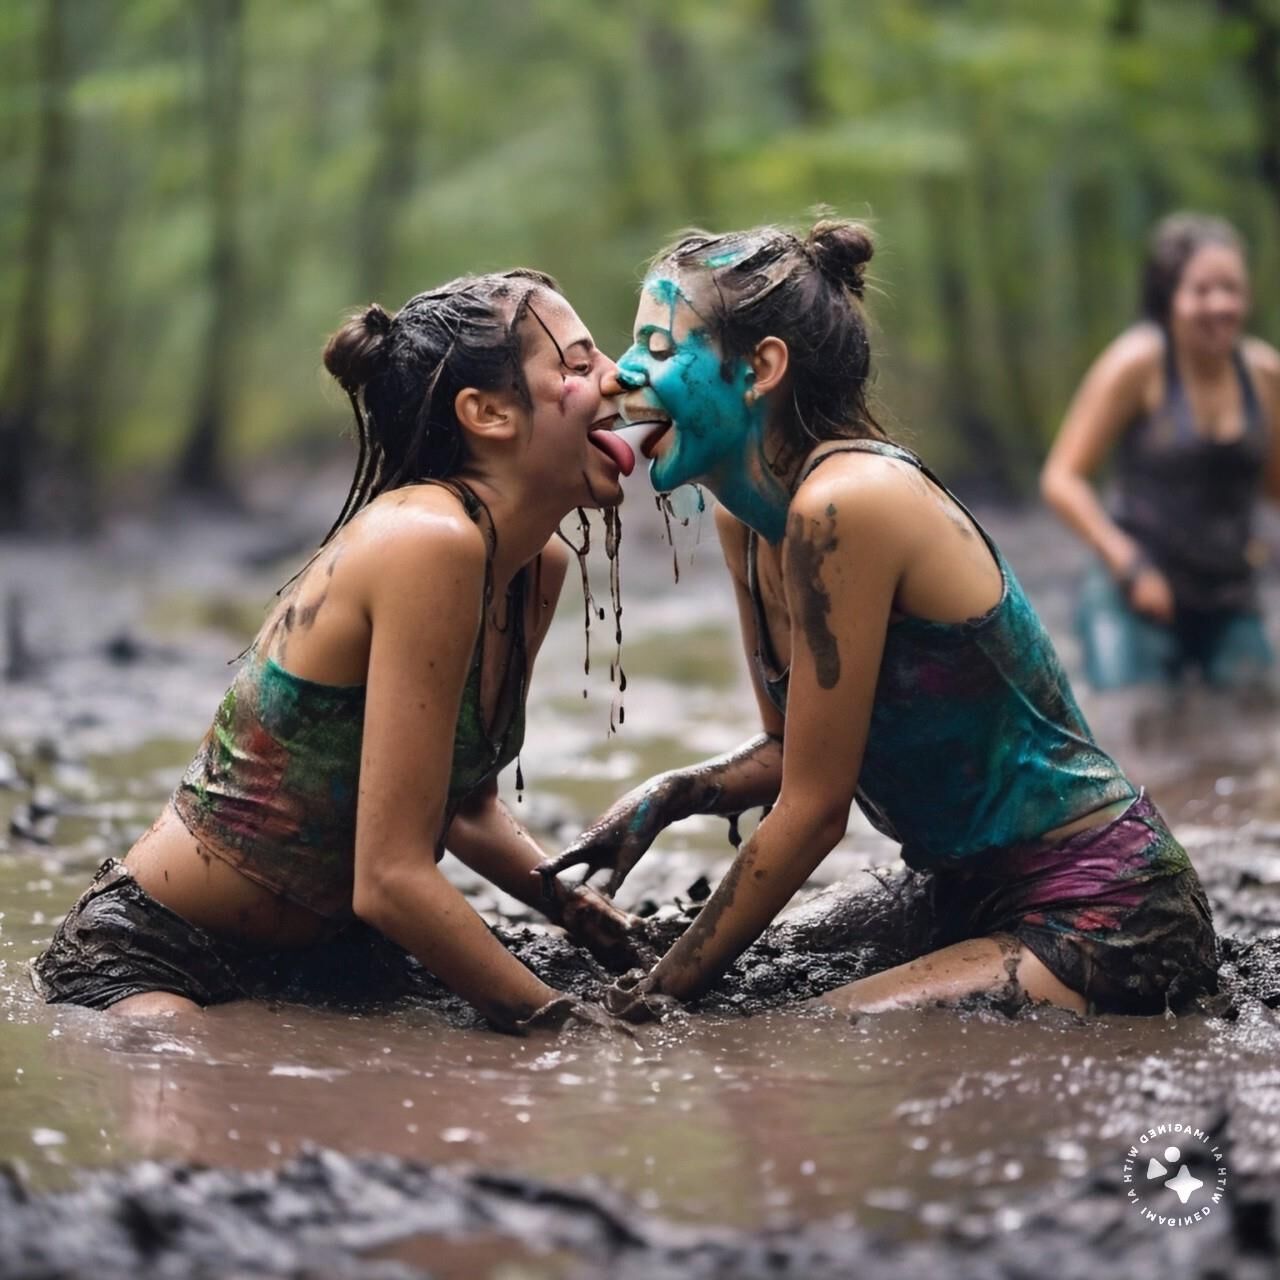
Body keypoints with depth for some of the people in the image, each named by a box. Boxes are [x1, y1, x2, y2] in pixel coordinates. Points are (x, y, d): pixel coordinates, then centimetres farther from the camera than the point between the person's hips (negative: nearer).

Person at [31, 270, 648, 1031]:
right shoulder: (429, 541, -24)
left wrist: (594, 918, 0)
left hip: (302, 958, 11)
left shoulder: (539, 568, 3)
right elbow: (391, 878, -26)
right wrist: (562, 1022, -18)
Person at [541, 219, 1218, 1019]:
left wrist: (664, 991, -10)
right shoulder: (746, 524, 5)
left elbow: (813, 809, -17)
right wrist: (668, 796, -4)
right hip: (975, 903, 9)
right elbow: (792, 750, 16)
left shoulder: (842, 504, -22)